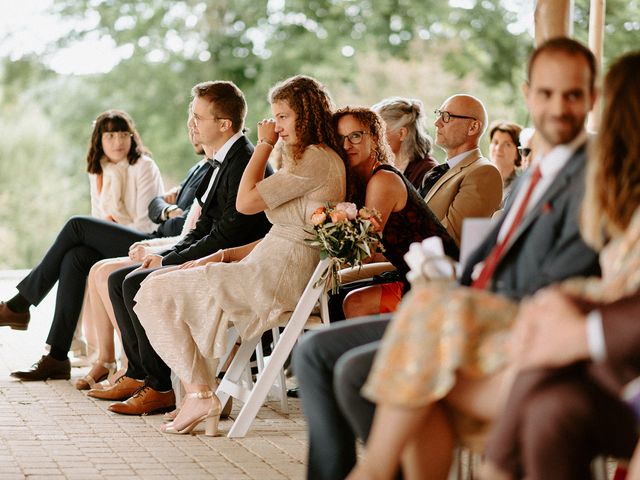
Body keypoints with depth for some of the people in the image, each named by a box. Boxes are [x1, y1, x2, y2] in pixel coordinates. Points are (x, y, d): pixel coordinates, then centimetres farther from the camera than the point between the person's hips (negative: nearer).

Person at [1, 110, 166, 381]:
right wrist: (101, 238, -2)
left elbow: (146, 223, -7)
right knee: (74, 258, -26)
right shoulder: (98, 172, 21)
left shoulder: (144, 167, 1)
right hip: (110, 245, 6)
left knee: (77, 225, -23)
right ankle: (56, 357, -31)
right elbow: (98, 219, 20)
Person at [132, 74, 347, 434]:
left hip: (277, 277, -11)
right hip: (275, 270, 11)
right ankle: (199, 395, 7)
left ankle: (200, 393, -7)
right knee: (167, 289, 17)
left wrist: (265, 145, -3)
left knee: (156, 293, -8)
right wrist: (225, 255, 11)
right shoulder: (317, 159, 20)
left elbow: (246, 201, -14)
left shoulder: (317, 159, -13)